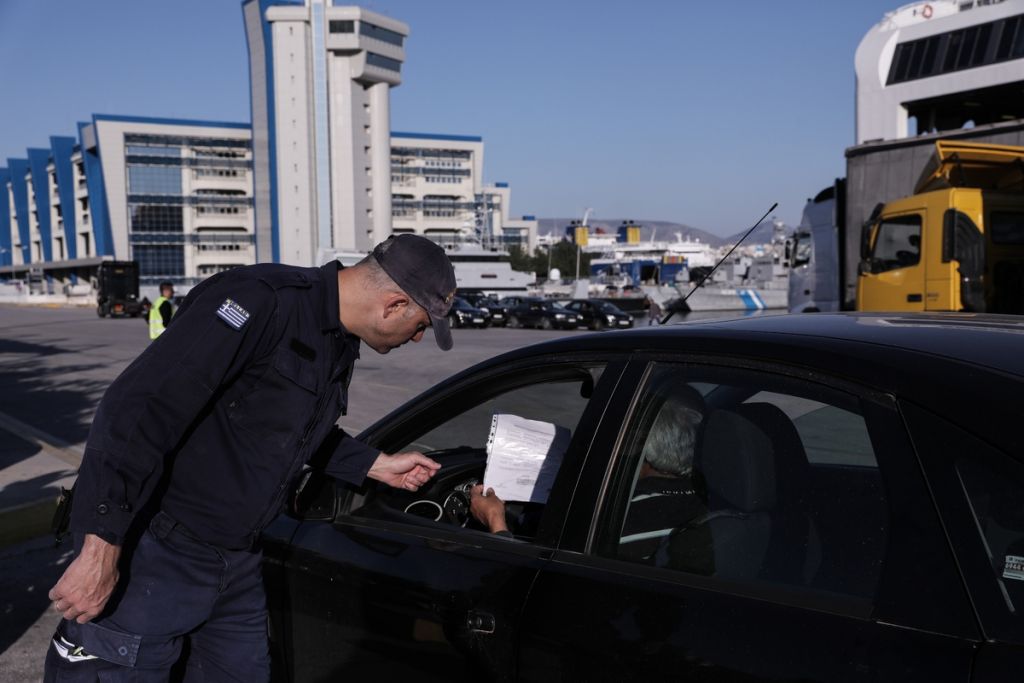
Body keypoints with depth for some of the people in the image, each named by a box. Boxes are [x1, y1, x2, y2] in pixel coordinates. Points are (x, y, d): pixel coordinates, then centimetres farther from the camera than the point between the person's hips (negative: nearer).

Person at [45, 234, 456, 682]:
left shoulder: (341, 345, 7)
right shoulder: (260, 302, -23)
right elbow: (137, 410, -28)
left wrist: (379, 465, 21)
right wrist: (101, 551, -28)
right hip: (155, 551, -9)